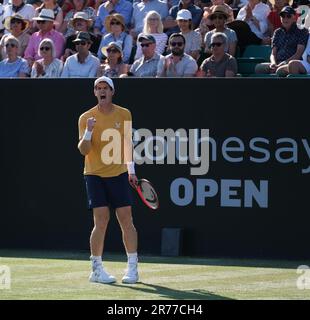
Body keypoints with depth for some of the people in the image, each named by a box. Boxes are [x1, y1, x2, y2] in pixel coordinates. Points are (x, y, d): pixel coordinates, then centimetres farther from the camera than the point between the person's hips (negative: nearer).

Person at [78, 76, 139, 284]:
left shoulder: (124, 115, 4)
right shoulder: (86, 118, -4)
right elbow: (83, 150, -9)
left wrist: (131, 170, 16)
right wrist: (88, 132, -26)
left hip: (119, 175, 2)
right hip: (95, 175, -2)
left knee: (126, 220, -2)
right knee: (101, 221, -8)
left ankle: (133, 268, 6)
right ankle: (97, 269, 1)